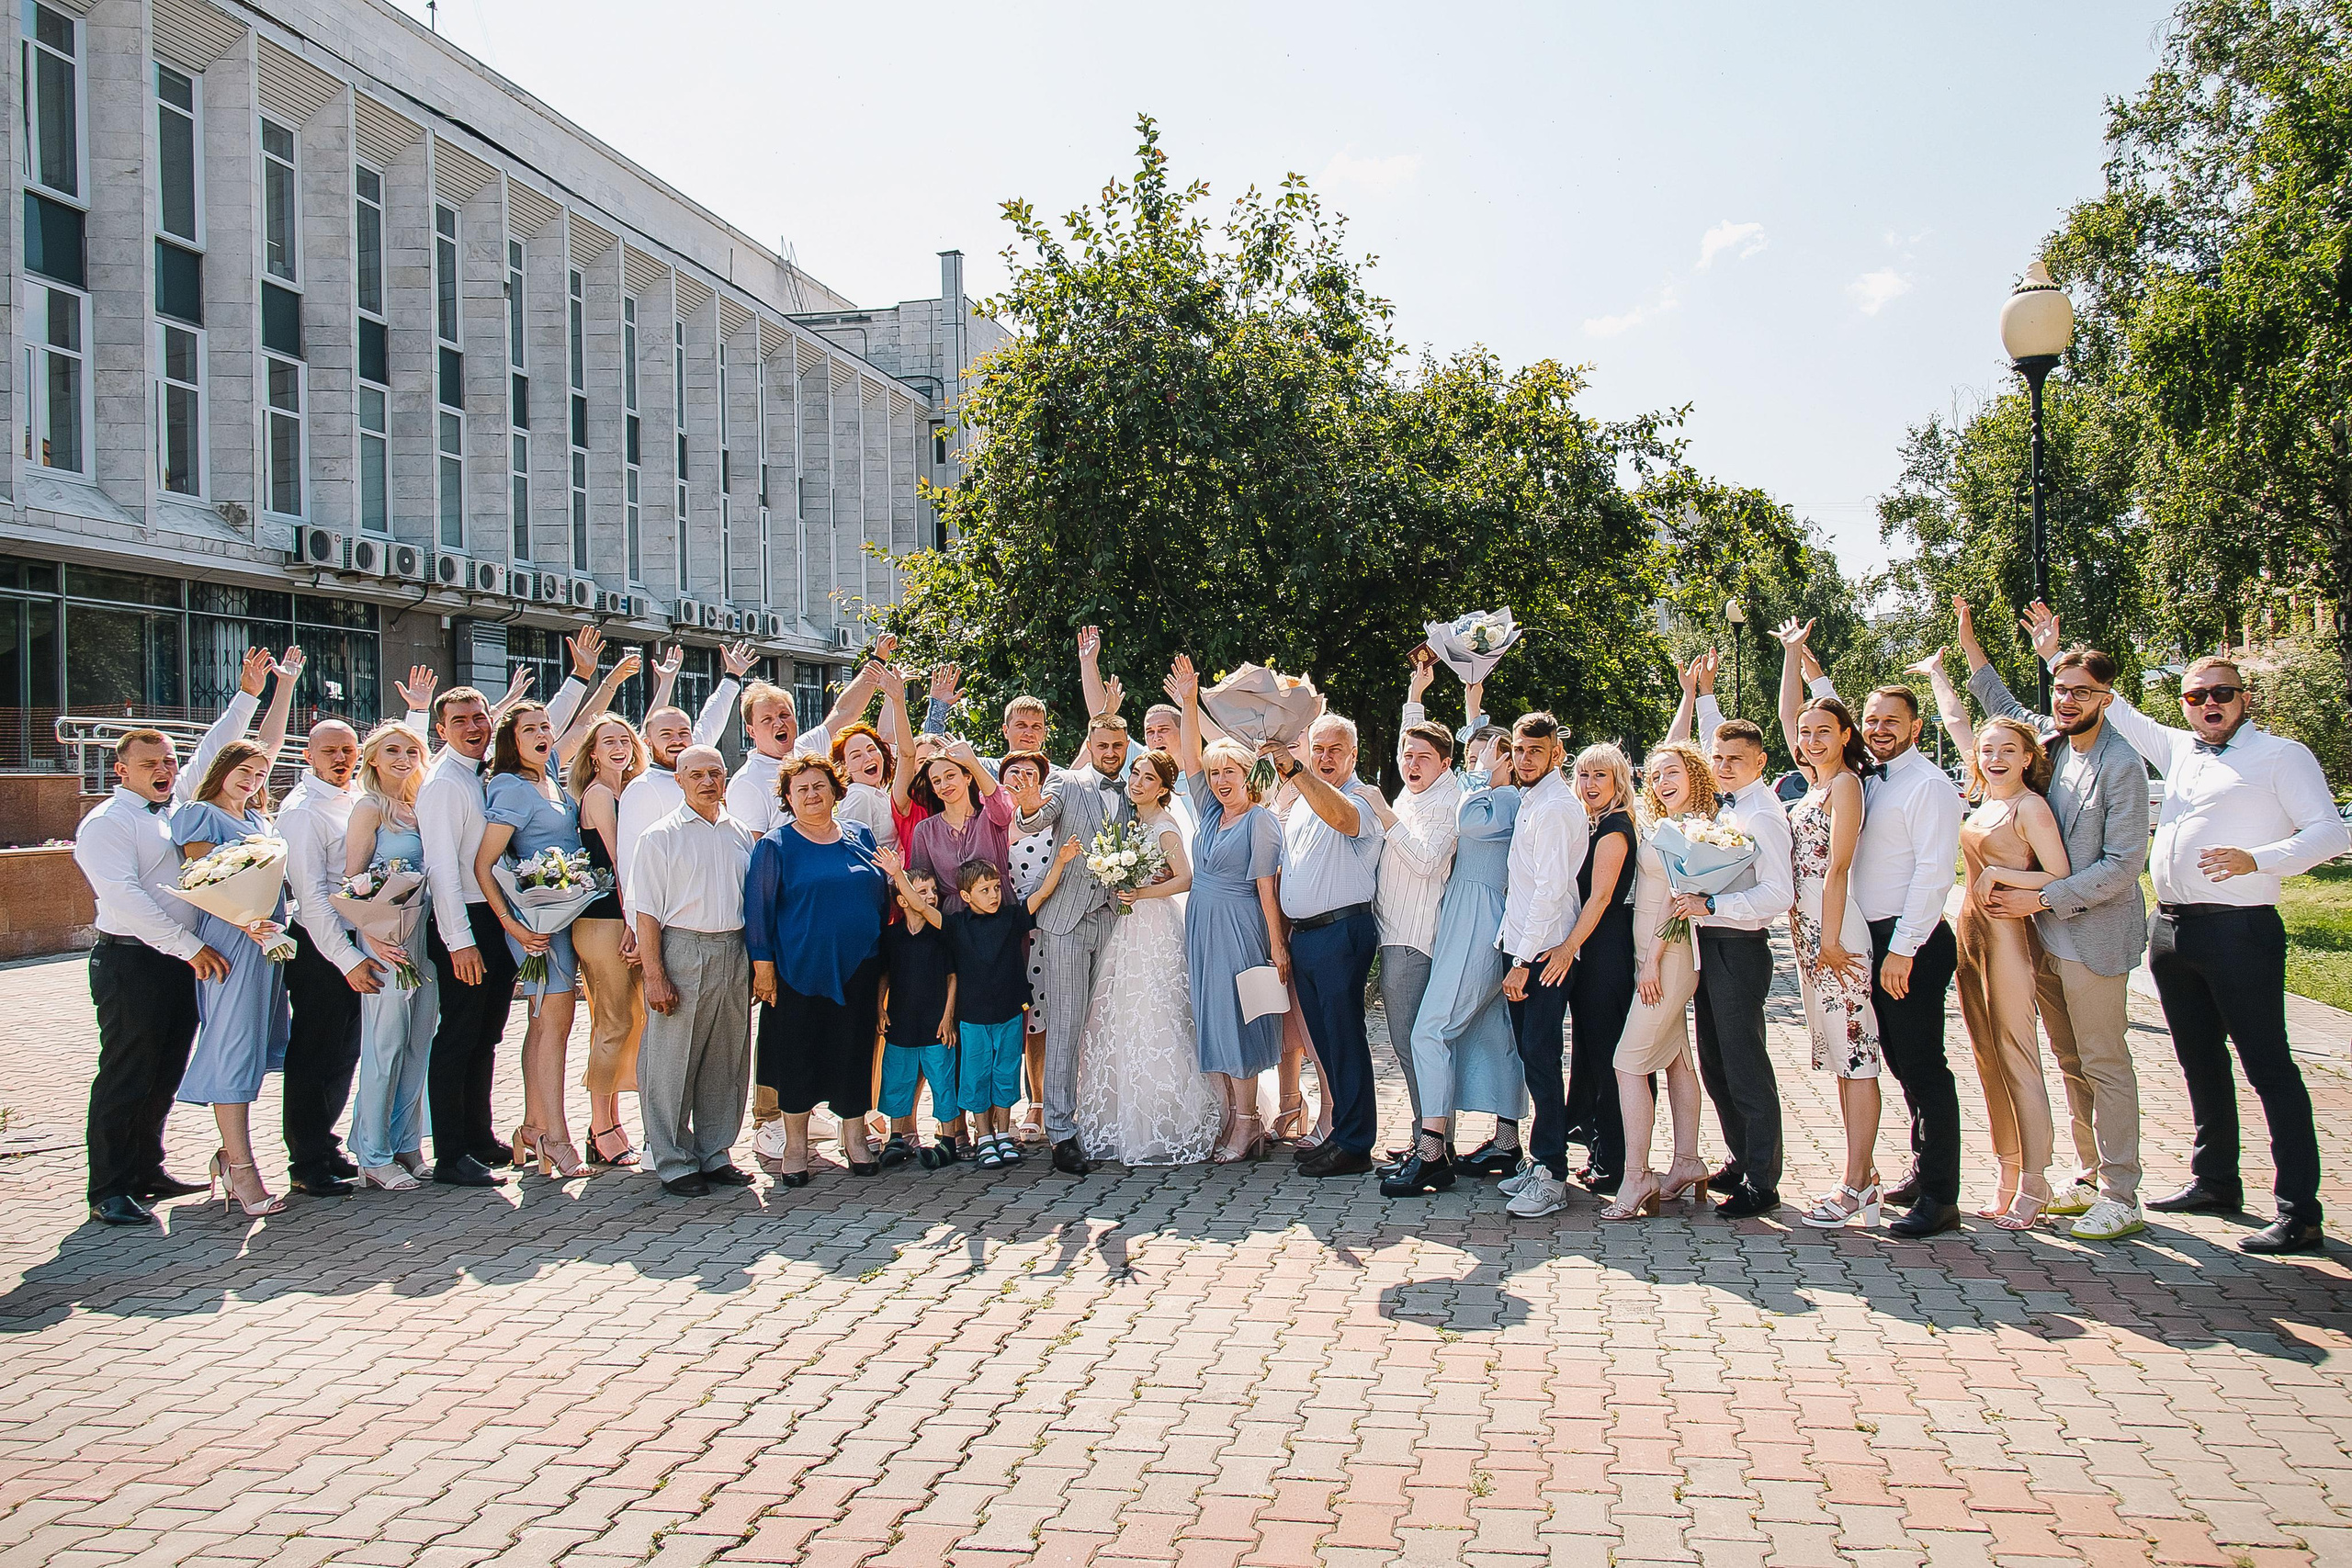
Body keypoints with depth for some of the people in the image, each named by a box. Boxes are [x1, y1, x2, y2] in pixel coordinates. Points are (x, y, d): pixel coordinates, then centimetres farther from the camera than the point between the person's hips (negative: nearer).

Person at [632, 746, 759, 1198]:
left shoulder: (740, 834, 13)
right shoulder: (662, 836, -1)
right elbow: (647, 911, -5)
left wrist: (757, 962, 10)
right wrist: (654, 974, -12)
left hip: (733, 953, 5)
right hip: (682, 952, -4)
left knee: (726, 1062, 10)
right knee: (672, 1062, -1)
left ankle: (715, 1154, 21)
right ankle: (674, 1161, 9)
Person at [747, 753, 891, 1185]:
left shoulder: (859, 837, 10)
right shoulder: (775, 845, -1)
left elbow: (882, 896, 14)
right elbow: (759, 907, -2)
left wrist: (884, 964, 12)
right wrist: (762, 963, -9)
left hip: (857, 969, 3)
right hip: (798, 970, -3)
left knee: (855, 1052, 7)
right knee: (797, 1054, 3)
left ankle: (854, 1136, 21)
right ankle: (794, 1145, 16)